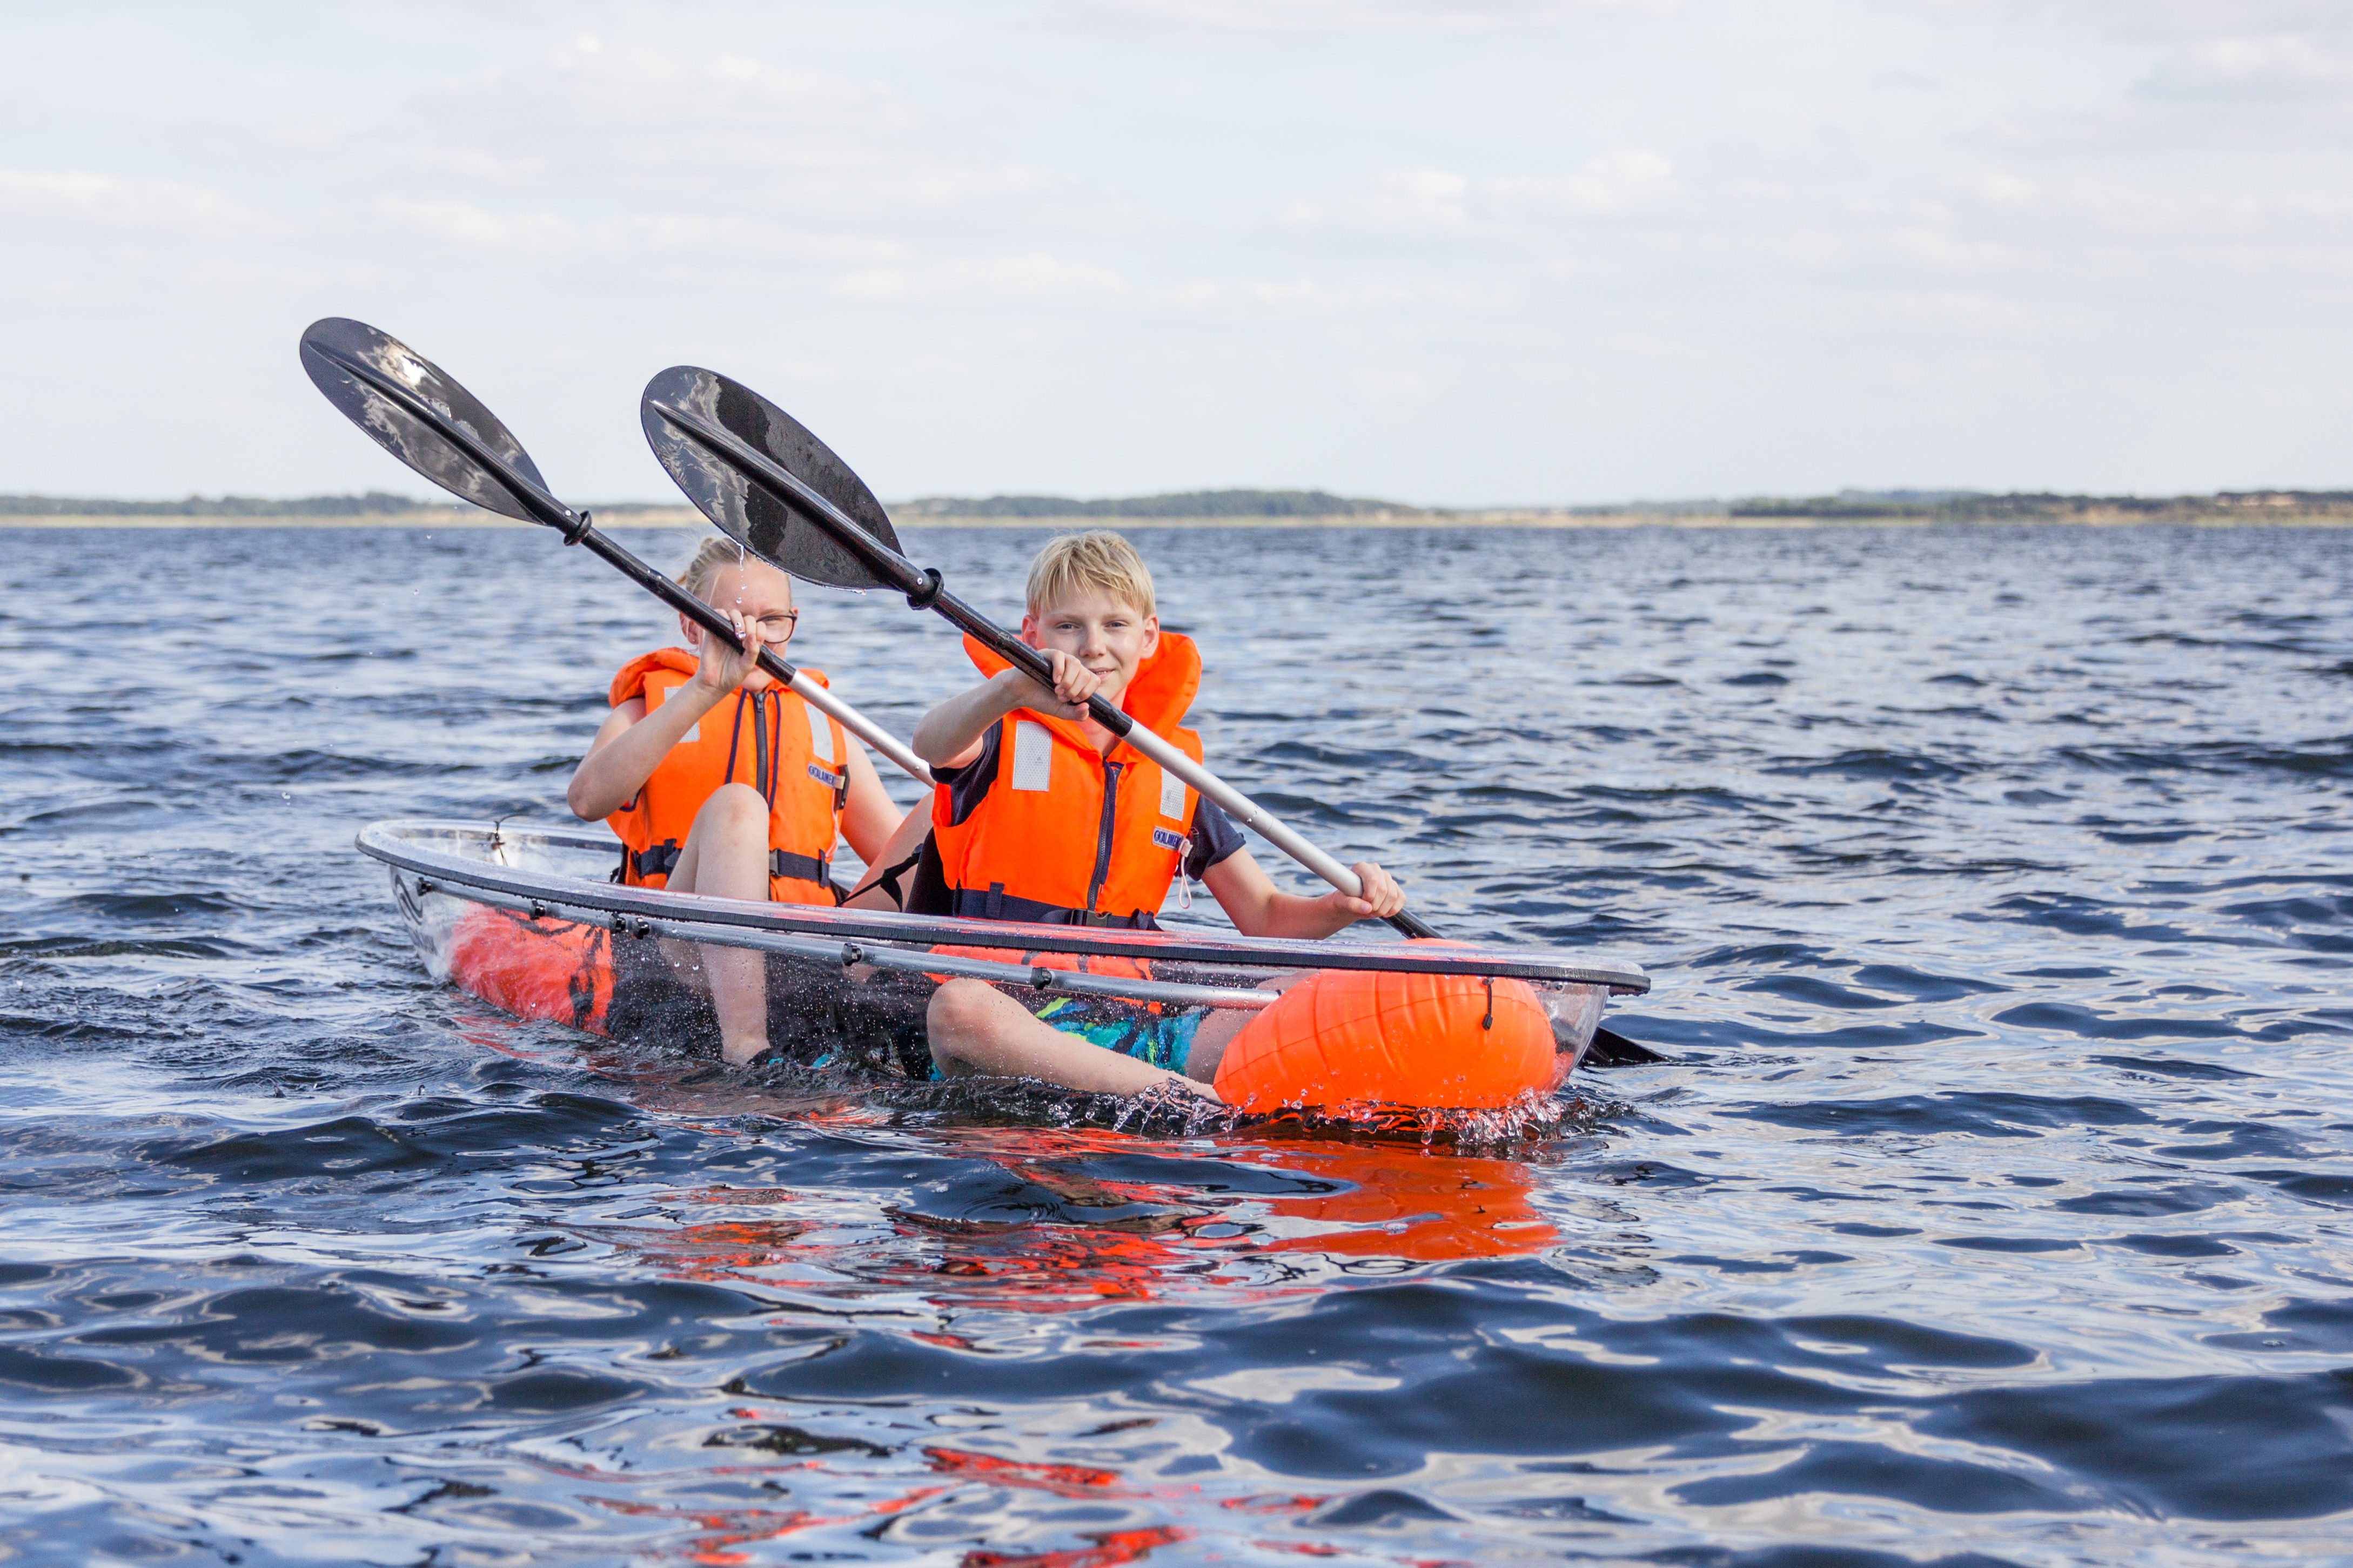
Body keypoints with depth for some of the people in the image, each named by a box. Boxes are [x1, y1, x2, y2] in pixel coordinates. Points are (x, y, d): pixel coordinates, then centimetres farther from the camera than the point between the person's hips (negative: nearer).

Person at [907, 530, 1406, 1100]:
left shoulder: (1173, 772, 17)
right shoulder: (1004, 738, 5)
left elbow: (1262, 916, 19)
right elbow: (931, 746, -22)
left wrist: (1344, 906, -4)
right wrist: (1011, 690, -43)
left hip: (1138, 1023, 4)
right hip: (1017, 1021, -4)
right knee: (957, 1007, -41)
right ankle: (1194, 1097, -43)